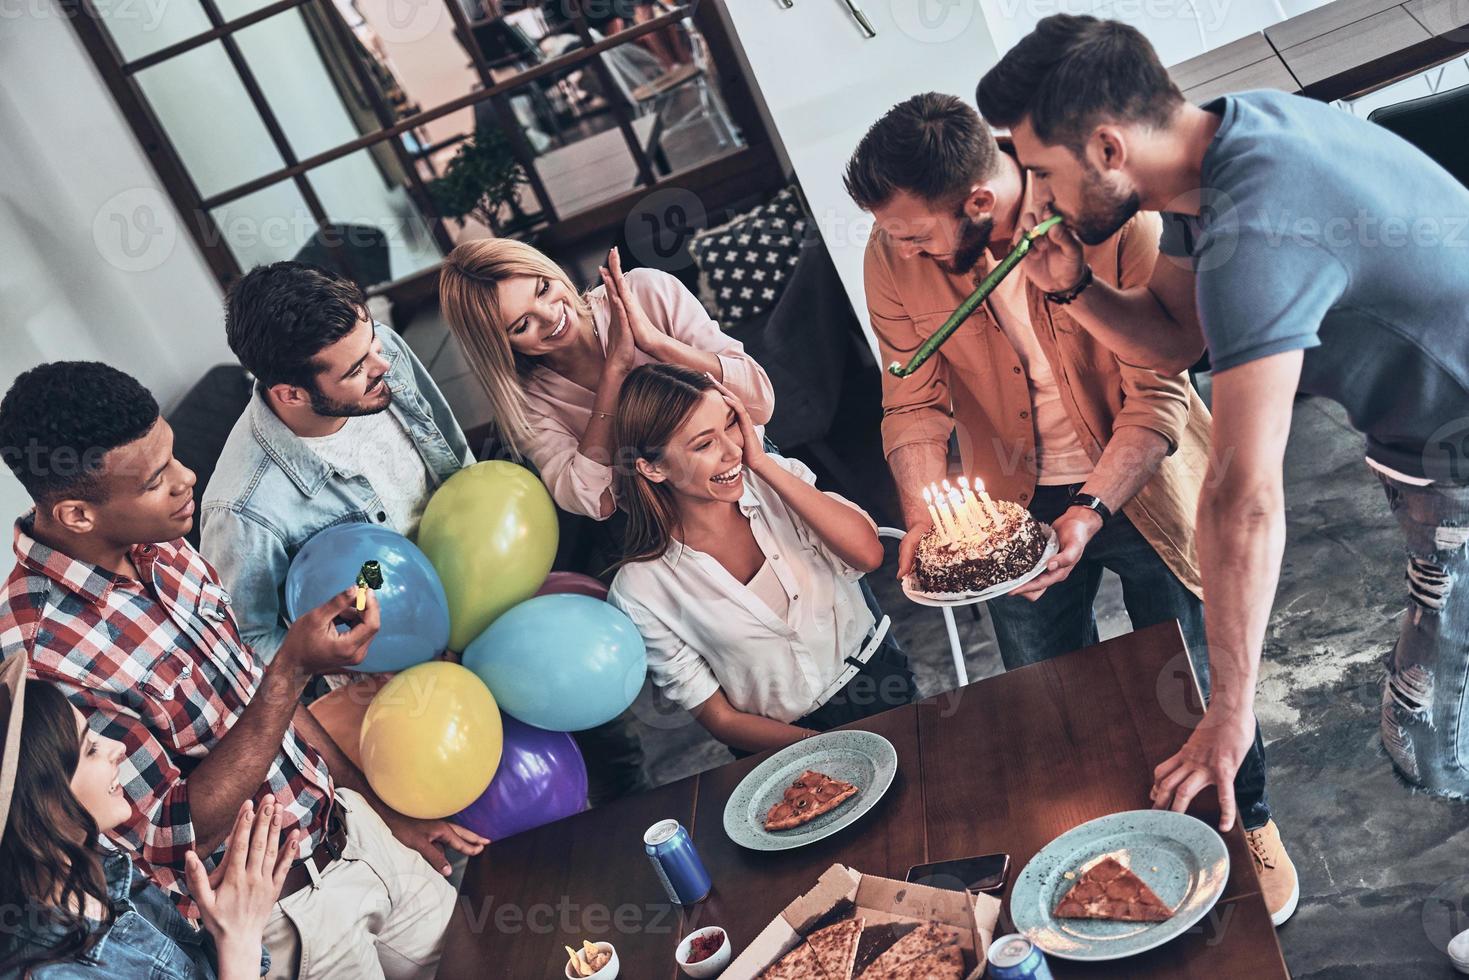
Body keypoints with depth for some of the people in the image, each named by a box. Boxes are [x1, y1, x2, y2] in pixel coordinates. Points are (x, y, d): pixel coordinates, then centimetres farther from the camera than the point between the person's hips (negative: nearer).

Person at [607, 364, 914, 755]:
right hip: (785, 742, -3)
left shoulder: (775, 479, -3)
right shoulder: (641, 588, -13)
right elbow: (719, 718, -6)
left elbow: (867, 554, -18)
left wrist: (764, 464, -19)